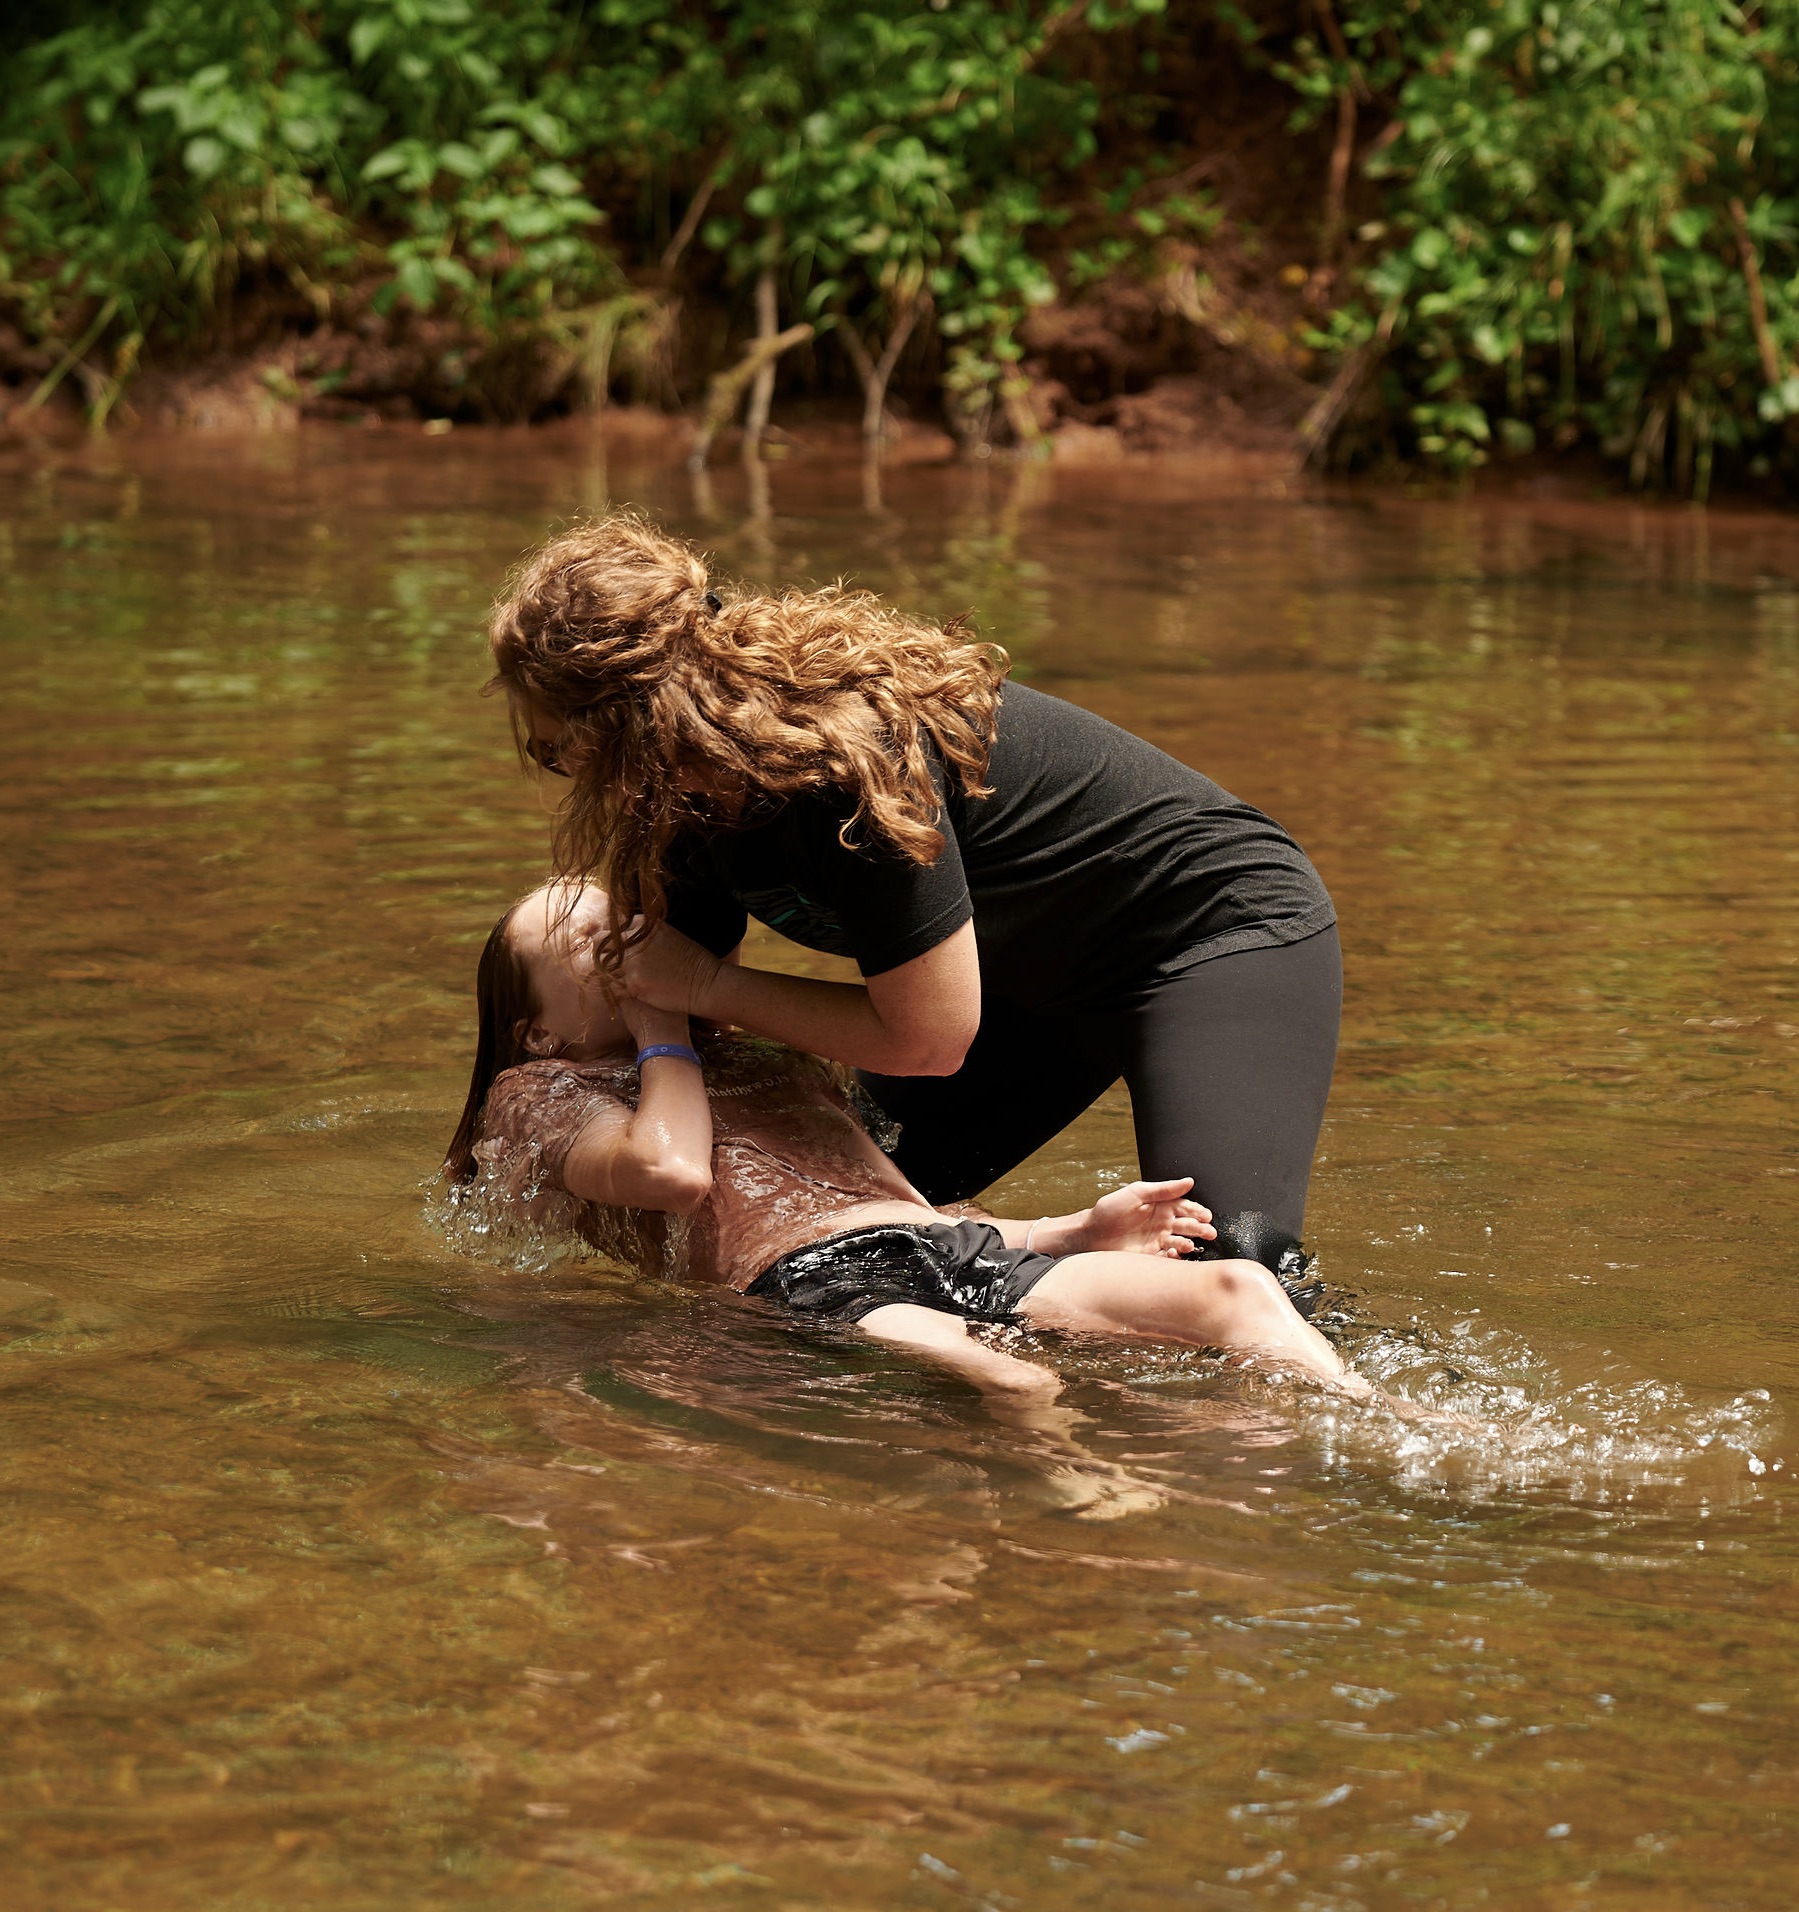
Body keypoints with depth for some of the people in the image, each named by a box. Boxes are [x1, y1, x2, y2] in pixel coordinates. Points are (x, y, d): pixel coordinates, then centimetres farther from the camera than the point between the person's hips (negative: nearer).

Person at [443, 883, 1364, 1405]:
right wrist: (662, 1031, 14)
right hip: (805, 1279, -5)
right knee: (1007, 1385, -40)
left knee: (1238, 1288, -21)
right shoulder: (540, 1096, 19)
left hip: (968, 1253, 5)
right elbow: (673, 1173, -4)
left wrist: (1079, 1230, 16)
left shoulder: (778, 1061, 38)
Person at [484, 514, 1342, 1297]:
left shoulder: (849, 761, -34)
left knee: (1230, 1270, -24)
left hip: (1224, 932, -9)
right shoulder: (684, 789, -8)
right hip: (1039, 968, 9)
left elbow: (930, 1040, -25)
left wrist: (712, 988, -17)